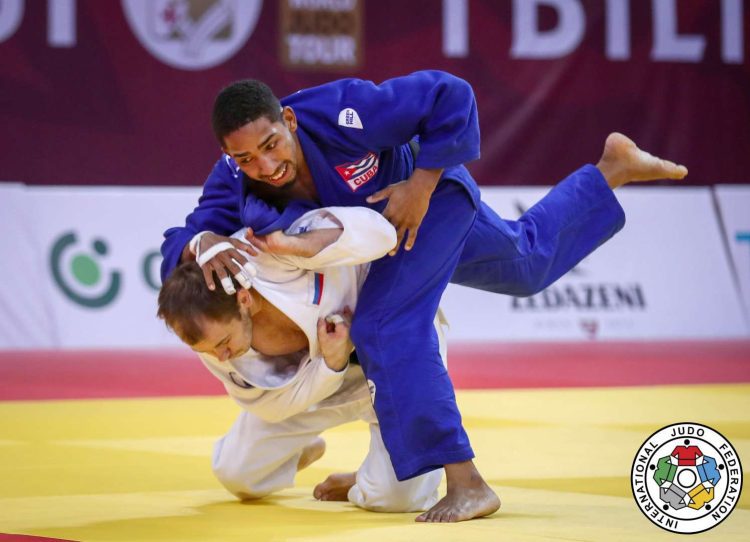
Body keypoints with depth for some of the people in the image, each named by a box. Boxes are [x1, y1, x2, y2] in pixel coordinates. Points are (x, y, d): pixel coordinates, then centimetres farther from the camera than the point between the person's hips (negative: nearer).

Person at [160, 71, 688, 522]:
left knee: (387, 327, -27)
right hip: (372, 229, 7)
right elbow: (176, 249, -29)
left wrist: (421, 184, -36)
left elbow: (451, 96, -35)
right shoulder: (235, 181, -26)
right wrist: (203, 244, -51)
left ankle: (466, 484, -23)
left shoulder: (339, 111, -42)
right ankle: (613, 170, 50)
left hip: (429, 195, -7)